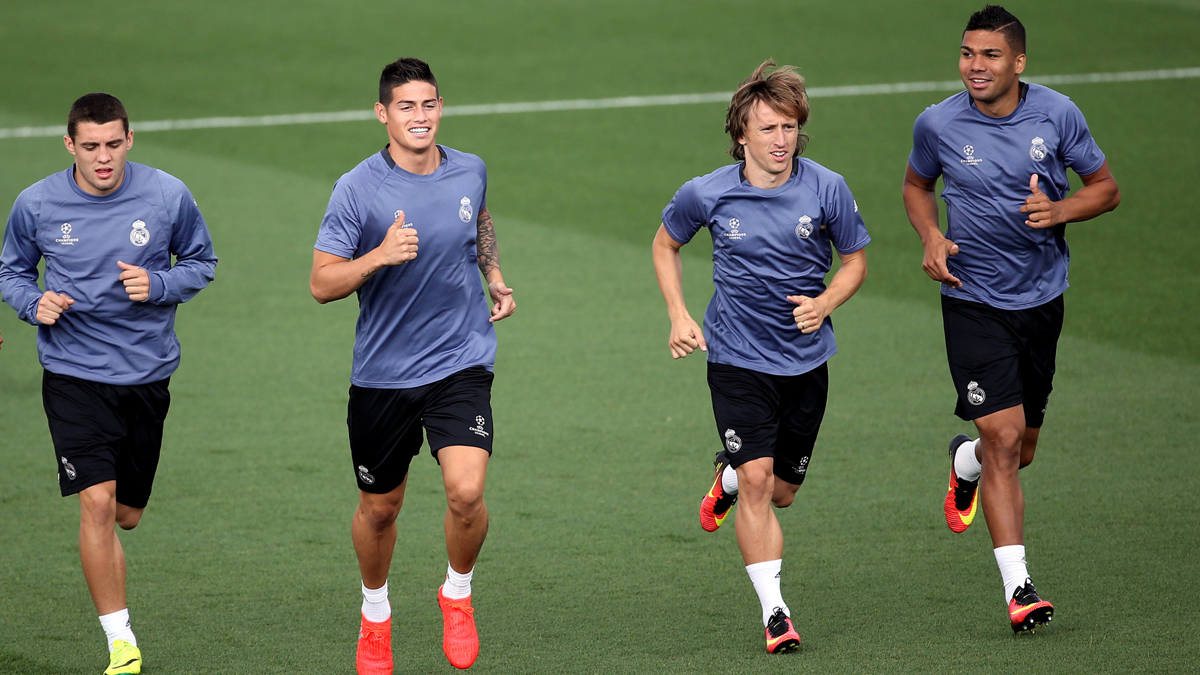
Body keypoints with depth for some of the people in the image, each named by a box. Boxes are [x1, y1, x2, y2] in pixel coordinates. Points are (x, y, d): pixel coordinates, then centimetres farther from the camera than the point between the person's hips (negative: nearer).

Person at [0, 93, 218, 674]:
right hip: (73, 374, -2)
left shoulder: (167, 196, -6)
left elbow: (201, 260, 8)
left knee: (127, 514, 11)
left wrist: (158, 285, -12)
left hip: (147, 371, 2)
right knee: (97, 503, -16)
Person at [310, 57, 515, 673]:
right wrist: (380, 256, -28)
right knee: (379, 508, 12)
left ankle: (457, 593, 10)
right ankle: (375, 613, 40)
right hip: (382, 373, -1)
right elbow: (322, 284, -13)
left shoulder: (470, 172, 1)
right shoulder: (357, 189, -11)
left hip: (461, 363, 1)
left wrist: (493, 276, 16)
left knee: (466, 493, -19)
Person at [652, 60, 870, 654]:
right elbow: (665, 244, 9)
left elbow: (855, 259, 4)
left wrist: (824, 303, -15)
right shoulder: (705, 194, -11)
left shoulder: (826, 189, -10)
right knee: (757, 481, -16)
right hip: (737, 357, -2)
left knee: (781, 492, 13)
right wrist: (679, 316, -3)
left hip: (805, 356, 2)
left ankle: (728, 477, 49)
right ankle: (774, 613, -10)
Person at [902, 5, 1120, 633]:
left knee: (1020, 447, 14)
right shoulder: (938, 124, -8)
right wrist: (932, 238, -7)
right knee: (1004, 438, -15)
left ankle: (965, 460, 52)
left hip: (1041, 298, 3)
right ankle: (1018, 587, -14)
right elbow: (917, 185, 12)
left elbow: (1105, 188, 3)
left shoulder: (1056, 114, -6)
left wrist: (1059, 210, -17)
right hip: (973, 302, -3)